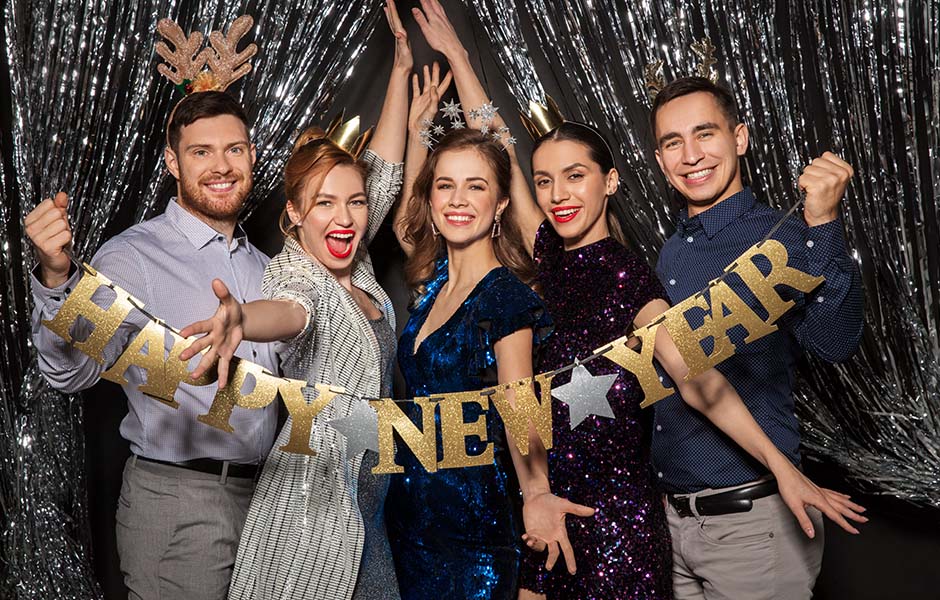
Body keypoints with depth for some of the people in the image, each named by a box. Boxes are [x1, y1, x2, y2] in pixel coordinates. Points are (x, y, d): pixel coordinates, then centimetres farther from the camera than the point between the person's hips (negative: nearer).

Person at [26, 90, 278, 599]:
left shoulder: (260, 264, 12)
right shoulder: (134, 255, -10)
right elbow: (72, 370, -23)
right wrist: (56, 279, -39)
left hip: (261, 496, 7)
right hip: (177, 504, -6)